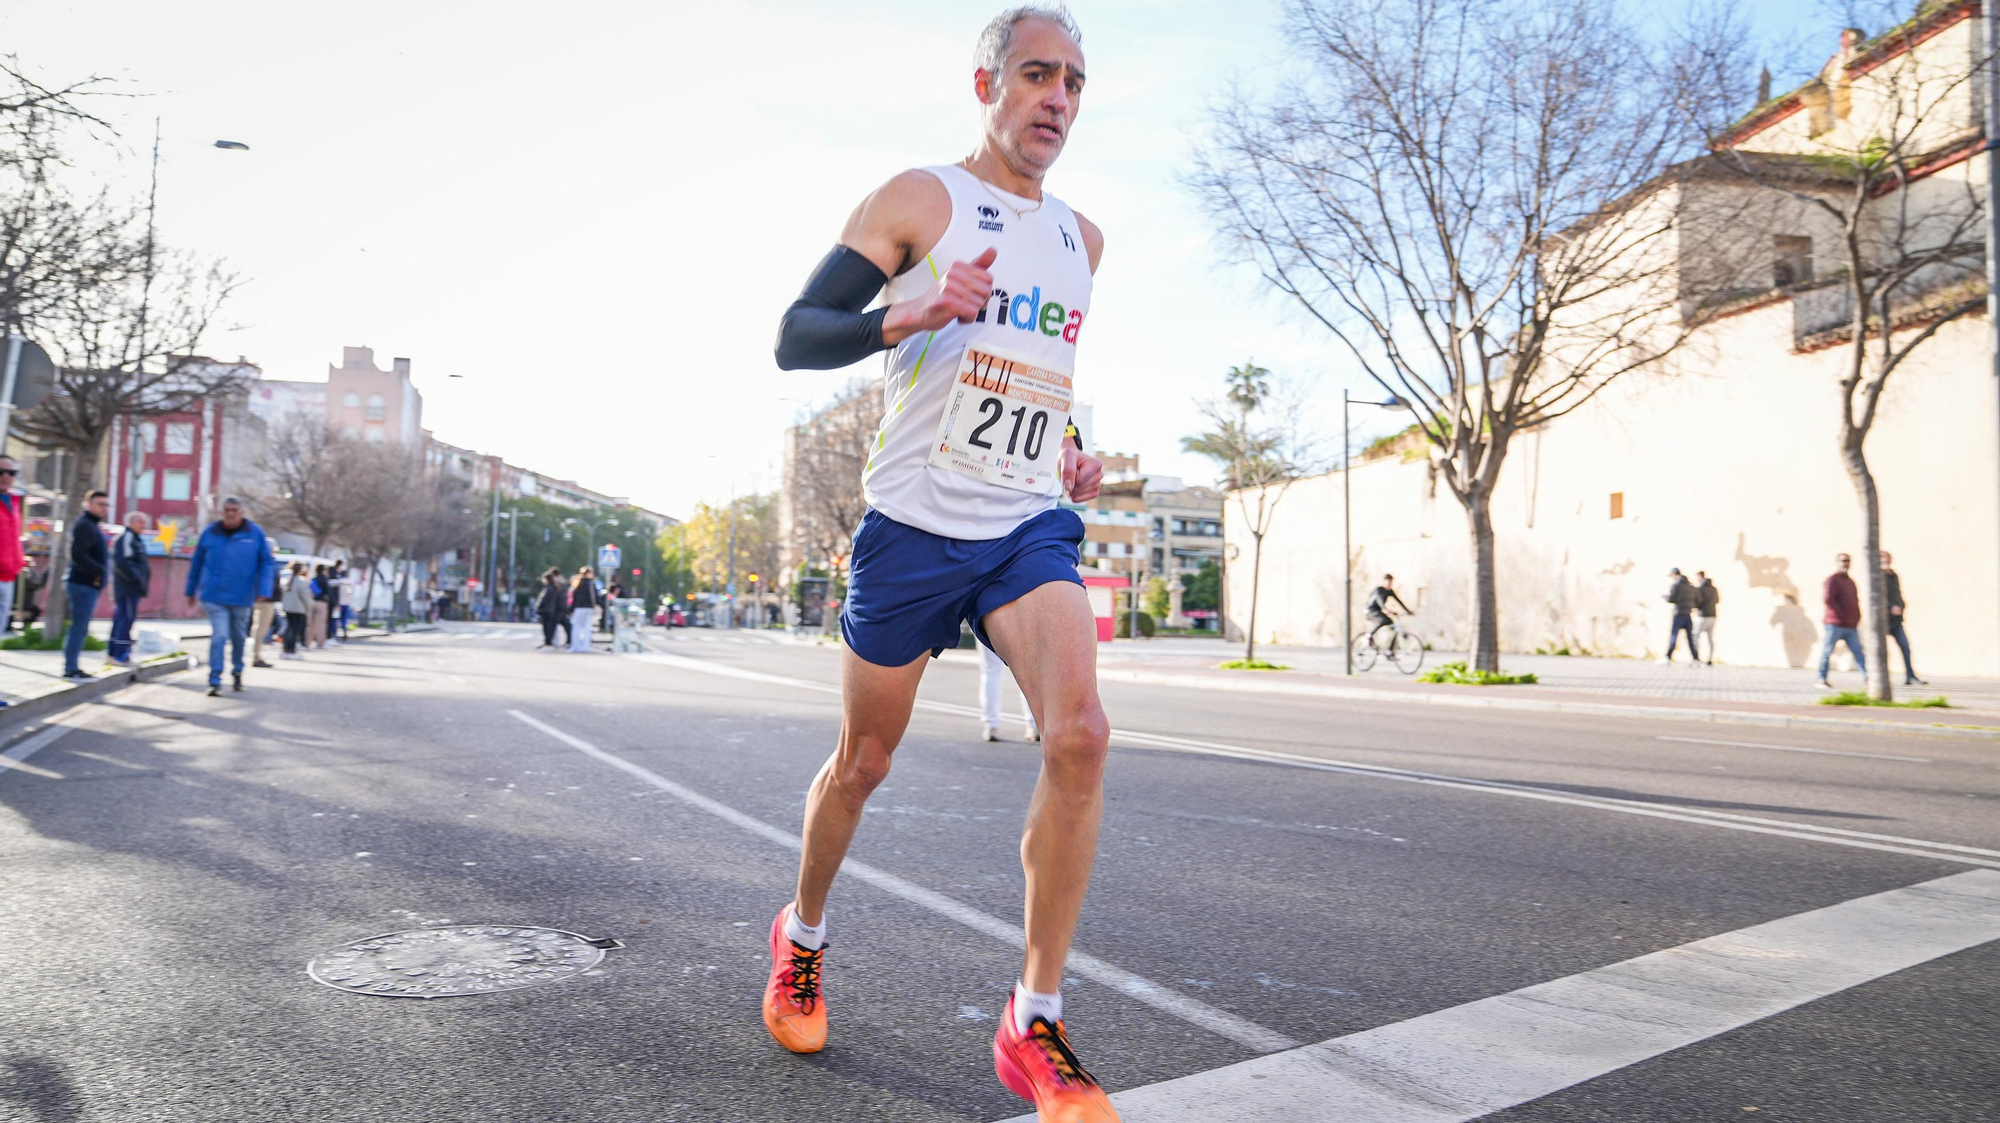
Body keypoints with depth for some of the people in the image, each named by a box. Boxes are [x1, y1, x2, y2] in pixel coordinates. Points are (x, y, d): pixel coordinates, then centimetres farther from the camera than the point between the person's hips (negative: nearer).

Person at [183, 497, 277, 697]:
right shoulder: (210, 533, 2)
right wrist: (191, 591, 14)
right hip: (214, 596, -1)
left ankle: (237, 672, 37)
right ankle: (214, 681, -8)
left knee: (239, 637, 15)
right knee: (219, 636, -12)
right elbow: (196, 563, 11)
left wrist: (263, 589, -10)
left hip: (241, 597, 1)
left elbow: (267, 563, 1)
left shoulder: (255, 534, -1)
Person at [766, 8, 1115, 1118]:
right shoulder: (920, 198, -1)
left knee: (1079, 734, -19)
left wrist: (1071, 451, 11)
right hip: (913, 524, -3)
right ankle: (801, 938, 39)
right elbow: (793, 337, -7)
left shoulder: (1080, 236, 16)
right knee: (862, 760, 9)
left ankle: (1033, 1028, -5)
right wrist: (906, 316, -24)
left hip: (1031, 528, 4)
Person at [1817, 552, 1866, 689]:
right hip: (1835, 624, -7)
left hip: (1851, 626, 7)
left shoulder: (1850, 581, 19)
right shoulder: (1833, 579, -6)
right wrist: (1841, 614, -17)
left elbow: (1855, 600, 27)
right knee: (1827, 651, 0)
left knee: (1858, 651, 0)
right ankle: (1822, 680, 5)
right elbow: (1828, 598, -18)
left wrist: (1856, 616, 12)